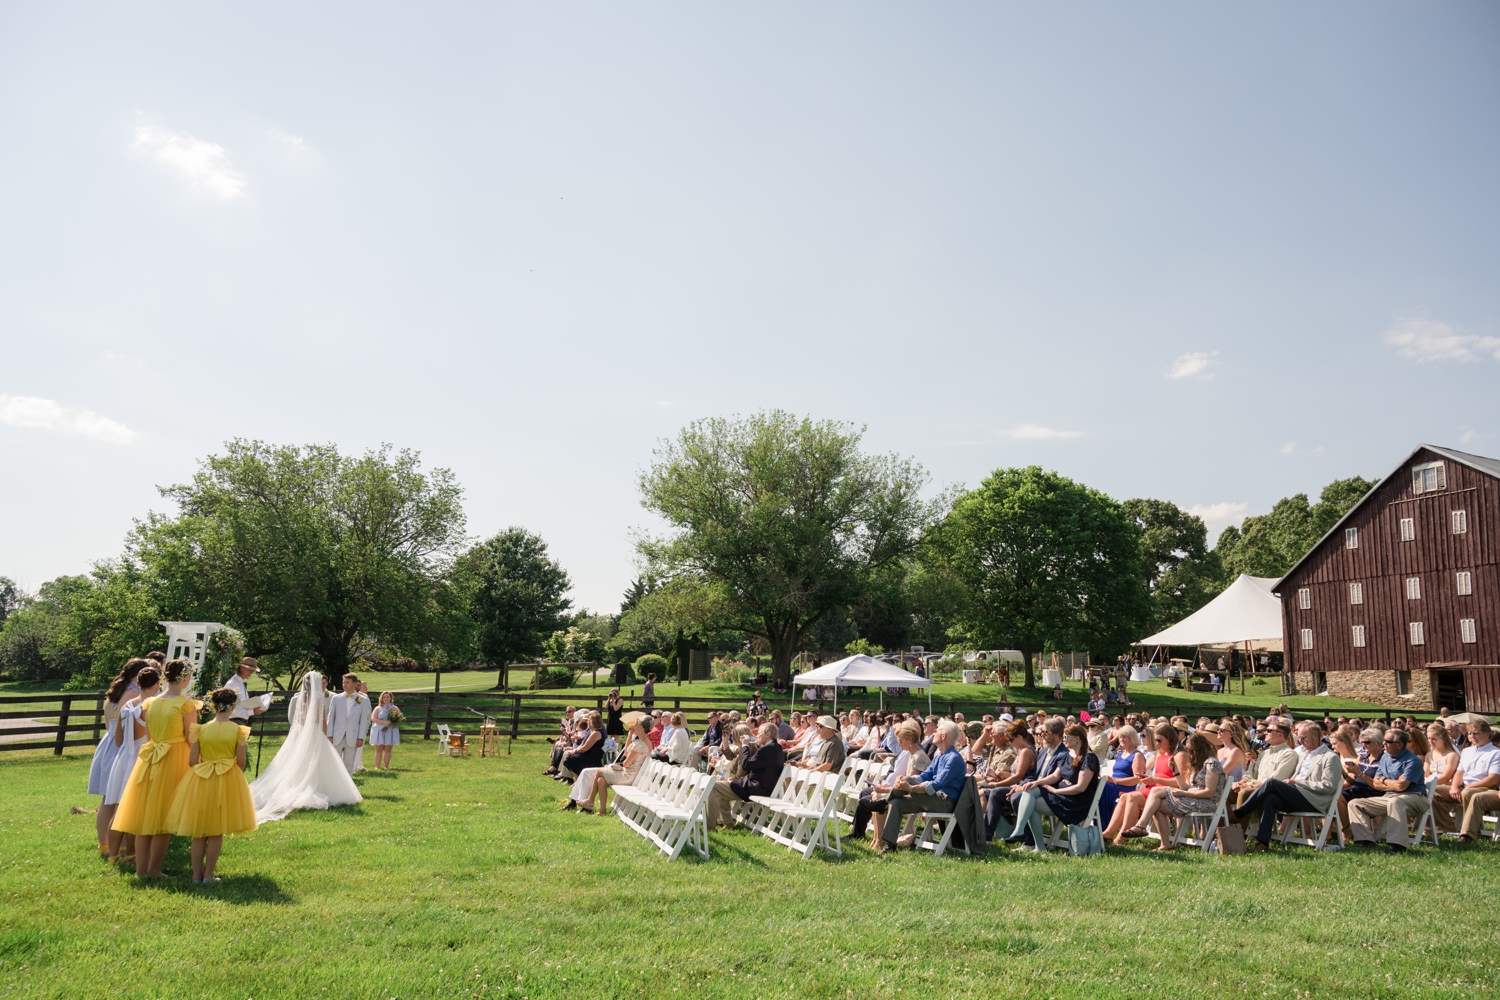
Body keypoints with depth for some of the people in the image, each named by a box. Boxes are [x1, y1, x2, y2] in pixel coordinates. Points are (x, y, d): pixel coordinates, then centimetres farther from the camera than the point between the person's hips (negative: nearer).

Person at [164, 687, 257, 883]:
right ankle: (208, 875, 10)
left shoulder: (201, 729, -2)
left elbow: (192, 761, -2)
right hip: (228, 782, -1)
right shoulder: (238, 730, -6)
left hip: (200, 782, 1)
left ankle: (197, 875, 15)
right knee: (217, 832, 8)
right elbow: (241, 762, -5)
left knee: (199, 832, 11)